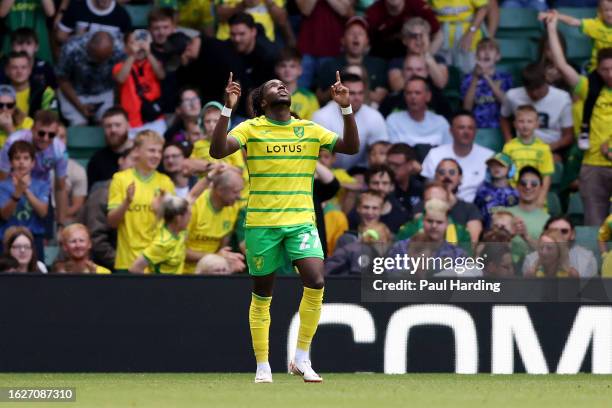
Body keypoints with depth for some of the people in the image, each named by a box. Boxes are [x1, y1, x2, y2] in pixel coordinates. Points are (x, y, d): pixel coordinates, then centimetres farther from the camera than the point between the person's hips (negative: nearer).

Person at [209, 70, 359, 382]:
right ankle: (262, 366, 15)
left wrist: (346, 109, -8)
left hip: (302, 221, 2)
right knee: (262, 294, 5)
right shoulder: (251, 129, -1)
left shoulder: (310, 130, 7)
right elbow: (217, 151, -15)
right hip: (262, 224, -2)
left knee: (316, 282, -17)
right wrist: (227, 110, -23)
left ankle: (301, 358, -3)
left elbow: (351, 147, 3)